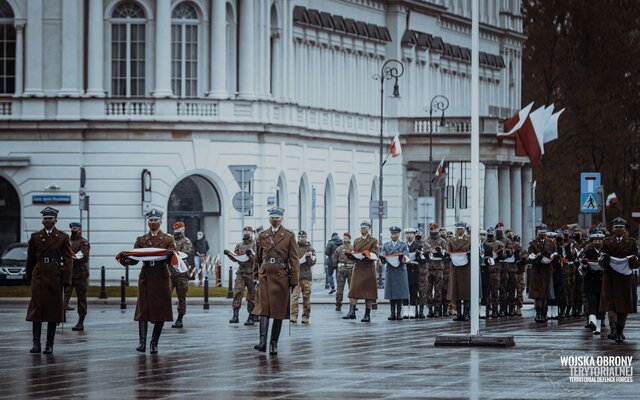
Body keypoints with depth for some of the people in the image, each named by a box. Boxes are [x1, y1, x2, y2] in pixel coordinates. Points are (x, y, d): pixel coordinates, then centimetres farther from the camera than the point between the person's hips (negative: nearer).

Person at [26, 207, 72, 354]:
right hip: (38, 276, 1)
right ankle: (36, 343, -4)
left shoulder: (63, 237, 3)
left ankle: (49, 344, 6)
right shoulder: (35, 237, 8)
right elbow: (30, 259, 13)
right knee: (36, 309, -5)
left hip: (55, 277, -1)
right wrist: (29, 277, 13)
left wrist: (66, 280, -6)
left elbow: (68, 260, 1)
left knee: (53, 310, 2)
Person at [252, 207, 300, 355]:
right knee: (264, 307, -12)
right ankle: (262, 340, -22)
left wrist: (294, 280, -4)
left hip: (281, 276, -1)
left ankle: (274, 343, 9)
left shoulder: (289, 236, 2)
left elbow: (294, 259, 0)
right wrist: (255, 275, 21)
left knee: (279, 309, 3)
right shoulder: (262, 236, 9)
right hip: (265, 275, 1)